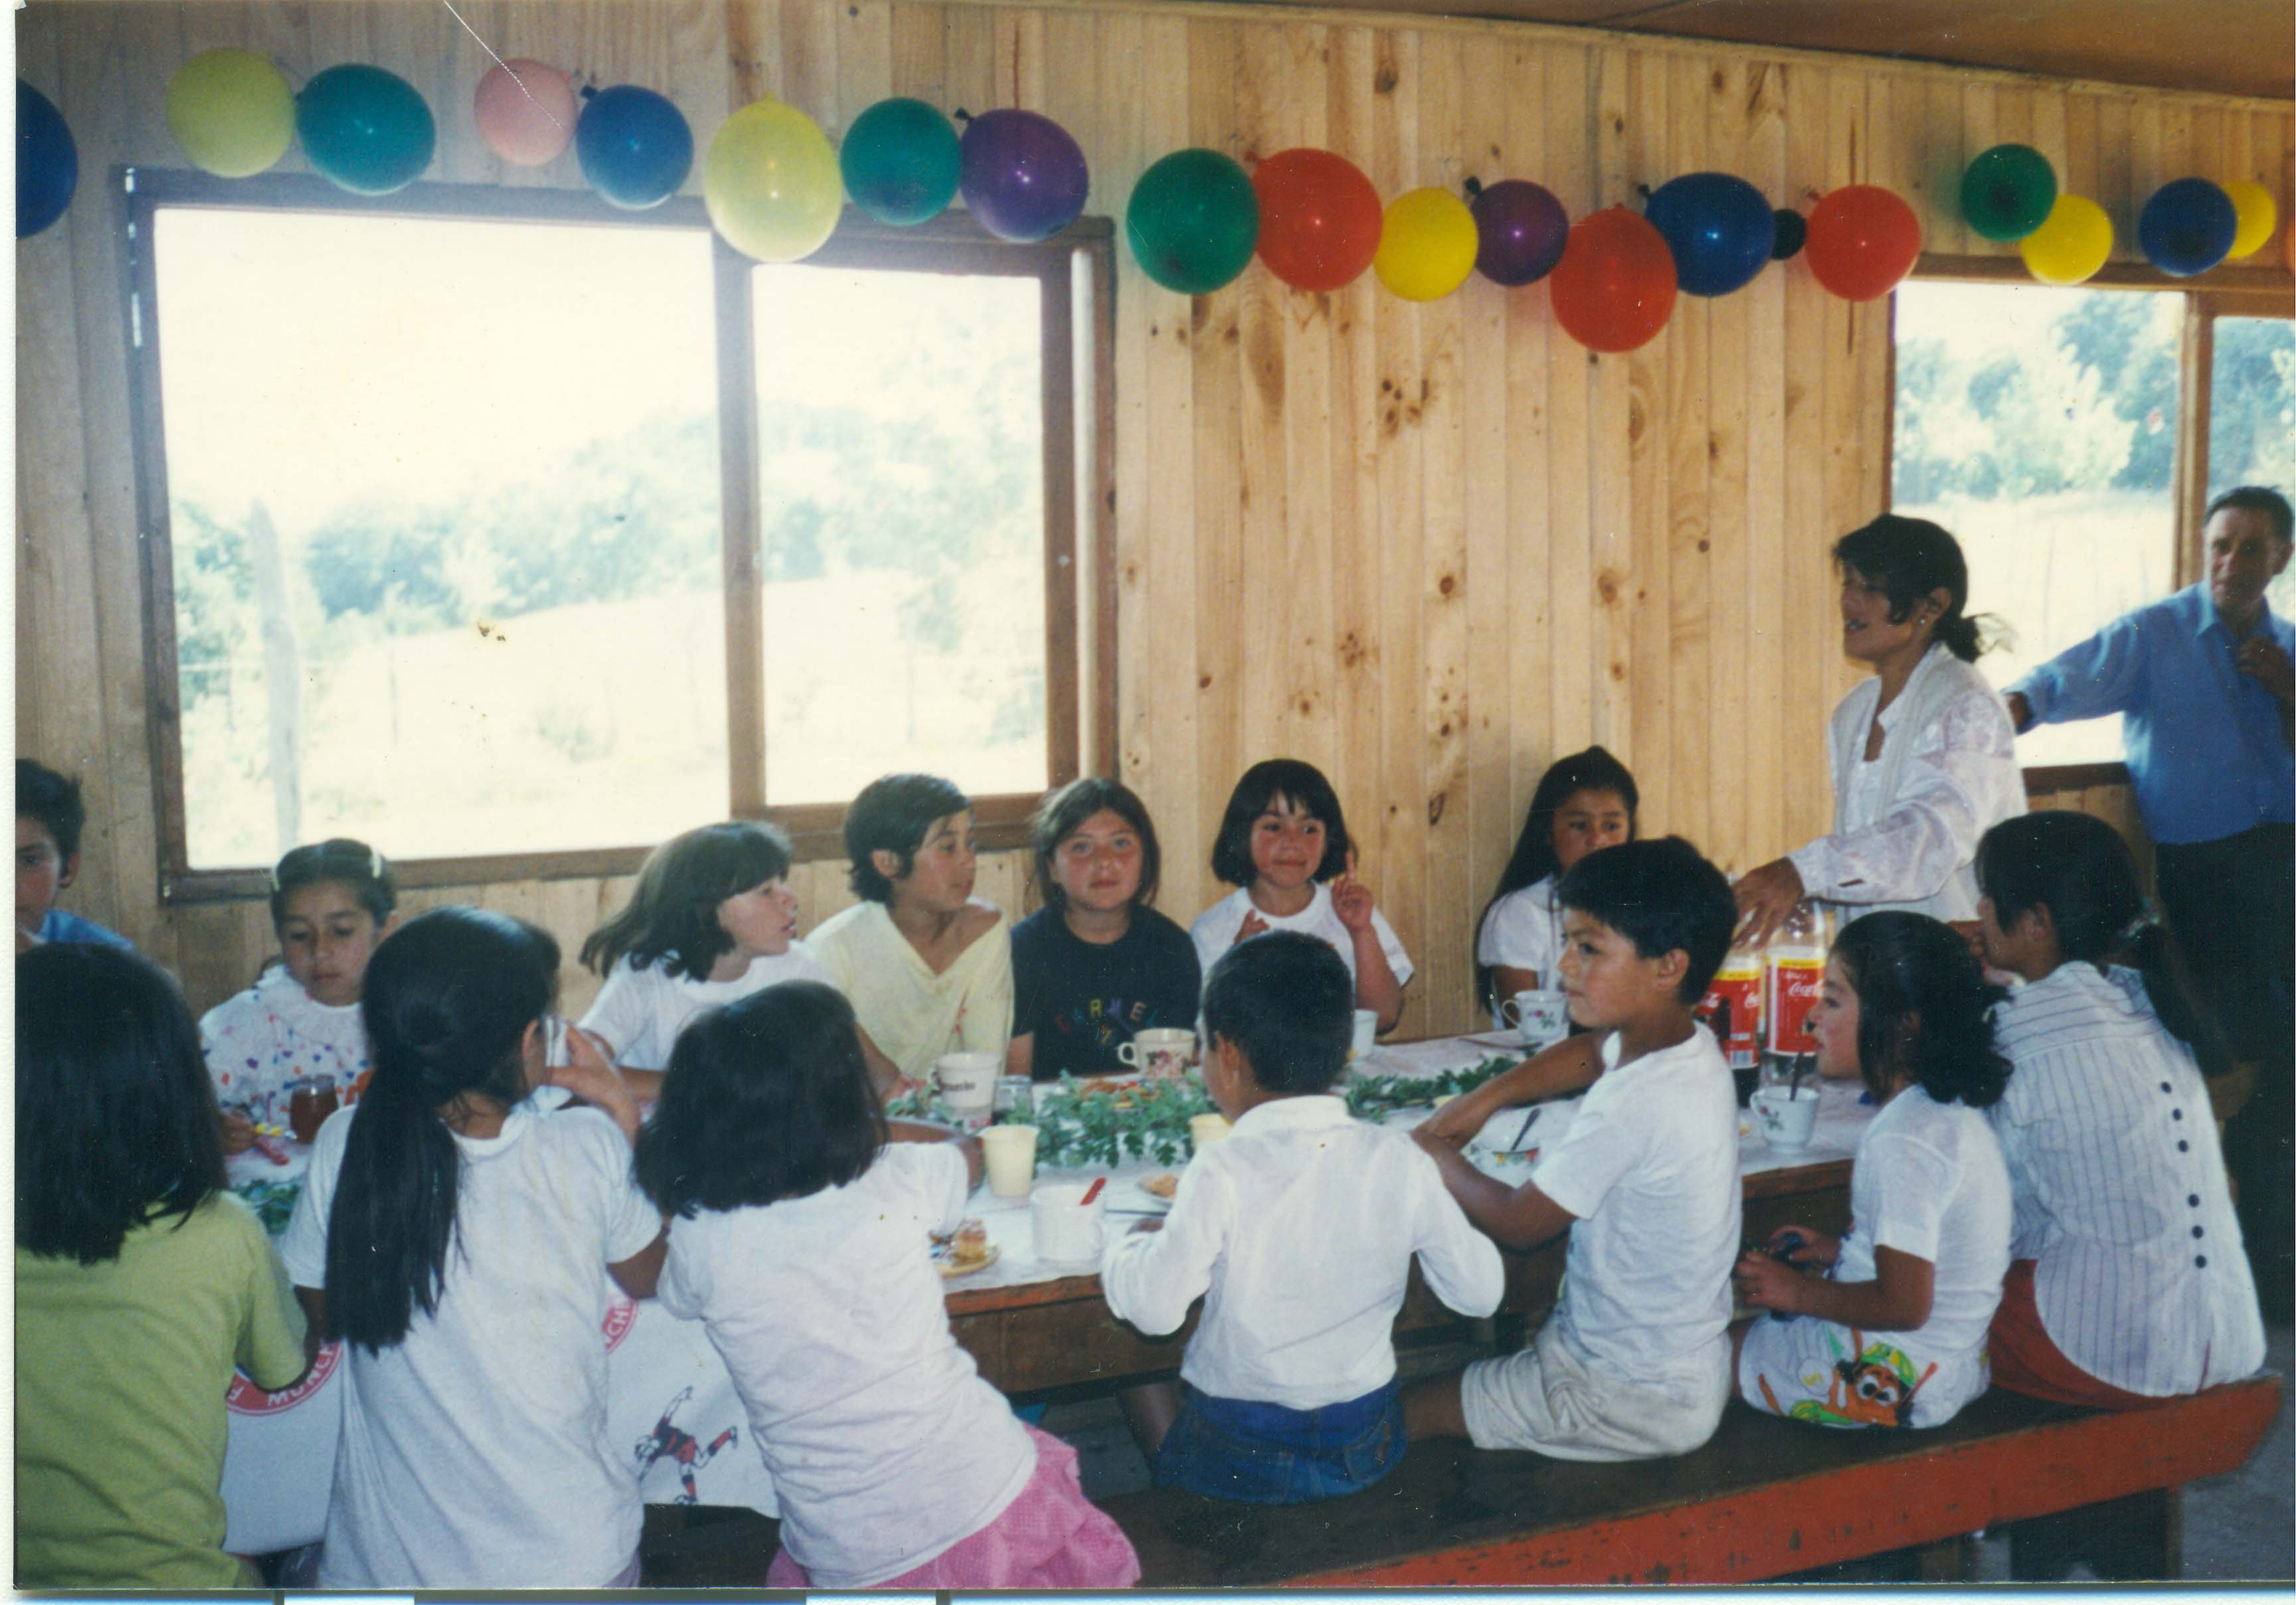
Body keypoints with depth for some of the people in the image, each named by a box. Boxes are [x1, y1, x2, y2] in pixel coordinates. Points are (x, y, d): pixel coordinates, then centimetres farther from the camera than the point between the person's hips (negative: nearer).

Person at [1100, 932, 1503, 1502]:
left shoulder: (1222, 1173, -20)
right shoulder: (1400, 1160, -9)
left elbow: (1153, 1308, -23)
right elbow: (1481, 1291, -3)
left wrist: (1135, 1242, -2)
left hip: (1239, 1464, -3)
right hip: (1370, 1452, 4)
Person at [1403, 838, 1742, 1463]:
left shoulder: (1633, 1107, -30)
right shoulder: (1686, 1044, -3)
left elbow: (1516, 1222, -19)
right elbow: (1591, 1049, 21)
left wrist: (1433, 1153, -3)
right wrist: (1487, 1098, 10)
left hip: (1639, 1402, -9)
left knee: (1404, 1412, -7)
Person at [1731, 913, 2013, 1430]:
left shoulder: (1902, 1144, -26)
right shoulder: (1953, 1110, 5)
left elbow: (1903, 1304, -26)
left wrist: (1798, 1293, -13)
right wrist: (1838, 1251, 14)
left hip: (1894, 1380, -10)